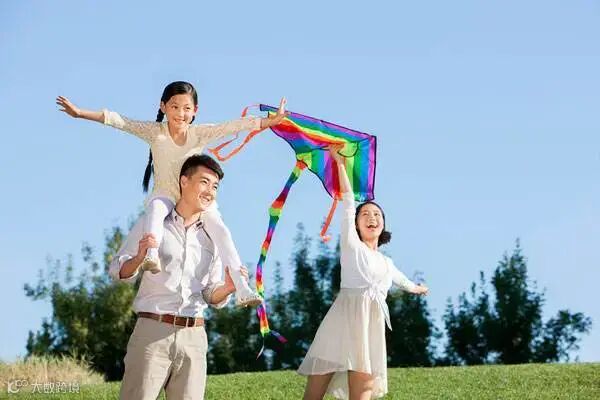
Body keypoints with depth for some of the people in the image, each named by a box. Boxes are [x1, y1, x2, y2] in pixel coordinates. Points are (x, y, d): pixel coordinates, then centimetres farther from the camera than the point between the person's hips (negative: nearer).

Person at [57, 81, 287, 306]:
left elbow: (234, 126, -11)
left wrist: (270, 122, -18)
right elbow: (119, 122, -13)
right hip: (165, 195, -1)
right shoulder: (155, 132, -6)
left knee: (220, 229, -23)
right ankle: (151, 256, -58)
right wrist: (80, 113, -20)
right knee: (155, 207, -37)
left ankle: (242, 289, -28)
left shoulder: (200, 134, -4)